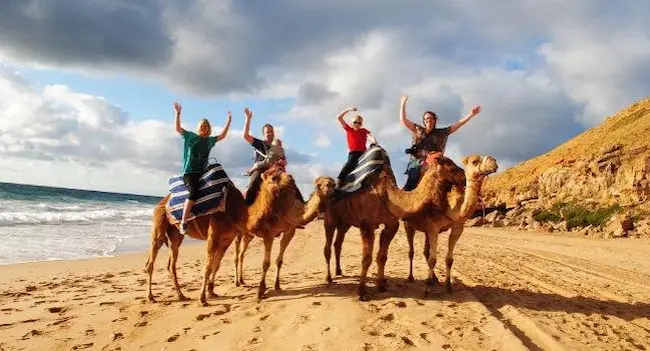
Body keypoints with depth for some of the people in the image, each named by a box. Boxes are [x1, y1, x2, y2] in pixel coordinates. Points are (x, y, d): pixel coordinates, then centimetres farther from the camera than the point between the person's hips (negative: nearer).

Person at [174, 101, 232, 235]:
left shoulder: (210, 140, 19)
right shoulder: (190, 136, 9)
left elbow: (222, 136, 24)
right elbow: (177, 128, 0)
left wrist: (229, 121, 20)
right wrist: (178, 113, -9)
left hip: (202, 172, 5)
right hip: (189, 172, -5)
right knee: (194, 191, -28)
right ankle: (183, 221, -28)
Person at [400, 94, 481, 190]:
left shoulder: (442, 132, 18)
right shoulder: (417, 130, 18)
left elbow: (459, 124, 19)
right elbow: (403, 119, 17)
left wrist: (471, 114, 14)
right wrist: (403, 103, 18)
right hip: (416, 163, 0)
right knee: (409, 188, -16)